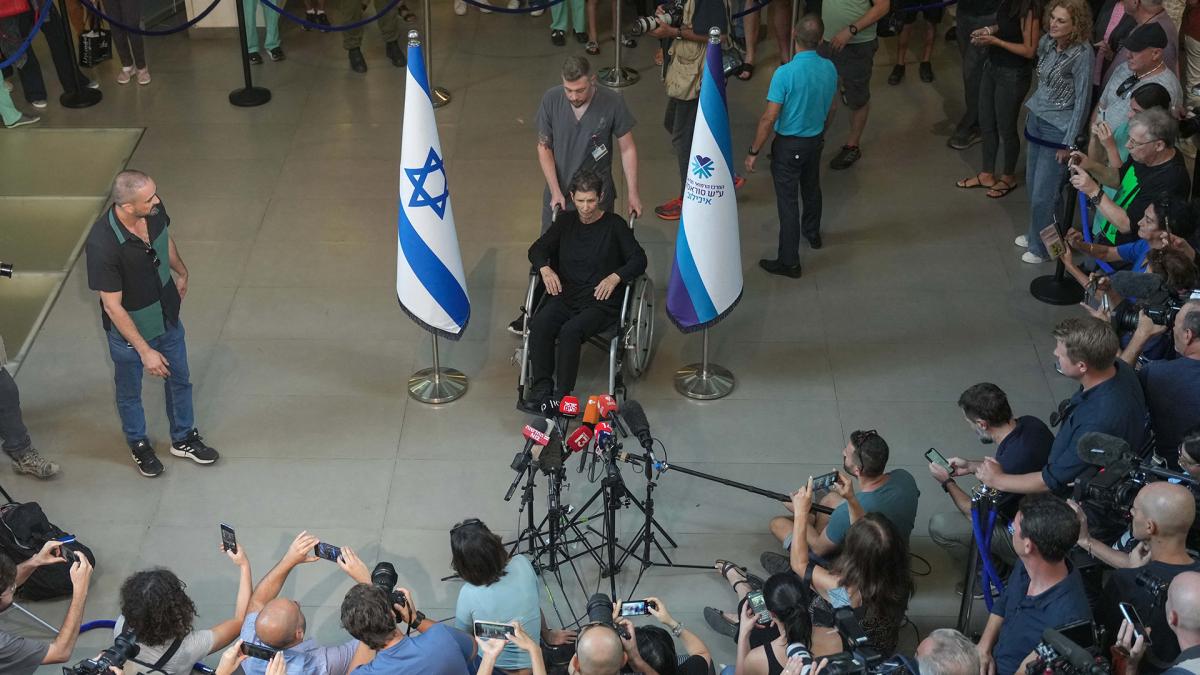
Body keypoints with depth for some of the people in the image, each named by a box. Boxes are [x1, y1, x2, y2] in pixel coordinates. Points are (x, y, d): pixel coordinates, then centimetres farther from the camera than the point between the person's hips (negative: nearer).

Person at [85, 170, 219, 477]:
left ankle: (183, 439, 48)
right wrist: (145, 351, -24)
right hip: (129, 330, -6)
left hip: (168, 319, 6)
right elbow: (112, 306, -28)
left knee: (179, 380, 24)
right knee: (130, 392, 22)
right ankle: (139, 445, 49)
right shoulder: (102, 245, -38)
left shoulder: (154, 210, -20)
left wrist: (182, 272, 24)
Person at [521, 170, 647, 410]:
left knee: (570, 331, -33)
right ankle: (542, 386, -24)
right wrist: (545, 269, -9)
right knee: (539, 324, -28)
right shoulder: (566, 222, 15)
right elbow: (537, 249, 14)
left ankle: (562, 396, -29)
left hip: (601, 301, -4)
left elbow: (639, 260, -1)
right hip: (566, 296, 4)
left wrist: (615, 277, -19)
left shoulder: (614, 224, 4)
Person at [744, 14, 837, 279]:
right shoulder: (829, 69, -9)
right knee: (812, 188, 27)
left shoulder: (785, 74, -28)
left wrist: (753, 152, -13)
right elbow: (830, 109, 6)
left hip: (789, 145, -6)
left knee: (788, 201, 2)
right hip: (816, 140, 6)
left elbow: (769, 118, -24)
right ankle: (812, 233, 50)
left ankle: (789, 261, 7)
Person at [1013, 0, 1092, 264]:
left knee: (1043, 192, 2)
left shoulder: (1082, 54, -22)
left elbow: (1082, 100, -16)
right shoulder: (1046, 42, -3)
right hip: (1036, 119, 7)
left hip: (1058, 128, -7)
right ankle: (1035, 234, 36)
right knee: (1032, 182, 17)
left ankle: (1041, 247, 21)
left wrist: (1069, 142, -13)